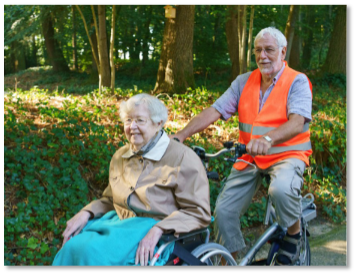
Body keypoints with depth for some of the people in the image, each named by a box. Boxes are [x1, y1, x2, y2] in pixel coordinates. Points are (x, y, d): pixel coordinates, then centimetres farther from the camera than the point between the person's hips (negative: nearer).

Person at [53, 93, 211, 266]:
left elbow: (199, 212, -9)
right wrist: (86, 213, 3)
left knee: (95, 252, -29)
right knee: (72, 247, -24)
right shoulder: (120, 156, 15)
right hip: (119, 223, 6)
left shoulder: (183, 158, -6)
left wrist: (158, 230, -22)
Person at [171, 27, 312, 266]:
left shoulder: (297, 82, -7)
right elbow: (214, 111, -4)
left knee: (282, 189, -36)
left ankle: (295, 233, -4)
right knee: (224, 210, -7)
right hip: (250, 157, 4)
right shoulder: (244, 82, 6)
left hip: (286, 155, -4)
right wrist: (181, 135, -18)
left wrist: (268, 139, -45)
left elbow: (297, 122, -24)